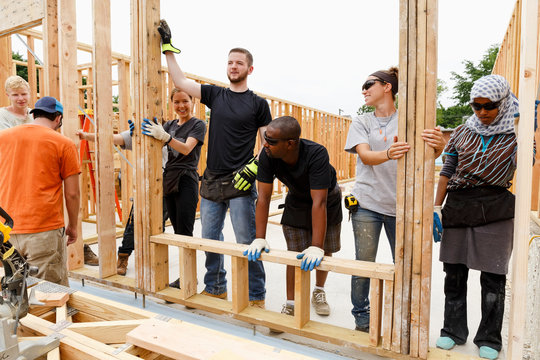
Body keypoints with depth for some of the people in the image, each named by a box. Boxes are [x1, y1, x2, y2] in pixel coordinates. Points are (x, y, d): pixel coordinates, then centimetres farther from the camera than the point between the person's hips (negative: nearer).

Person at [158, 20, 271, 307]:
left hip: (240, 183, -4)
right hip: (212, 181, 5)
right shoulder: (215, 95, 11)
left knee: (246, 242, -1)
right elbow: (180, 81, 10)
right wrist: (168, 47, 10)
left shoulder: (258, 103, 1)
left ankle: (256, 296, 15)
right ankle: (215, 288, 31)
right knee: (209, 239, 13)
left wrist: (253, 169, -13)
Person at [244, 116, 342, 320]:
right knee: (295, 253, -1)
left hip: (327, 199, -2)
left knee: (325, 251, 8)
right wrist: (259, 239, -29)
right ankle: (291, 304, 14)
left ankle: (319, 291, 34)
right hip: (296, 200, 2)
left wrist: (316, 248, -46)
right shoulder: (267, 156, -29)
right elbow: (264, 197, -25)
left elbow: (319, 202, -43)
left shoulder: (316, 154, -40)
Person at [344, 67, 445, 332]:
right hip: (367, 203, 0)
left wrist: (438, 147, -31)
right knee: (363, 263, 1)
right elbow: (365, 155, -8)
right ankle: (361, 317, 20)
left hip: (401, 204, 0)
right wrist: (388, 154, -30)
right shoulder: (361, 122, 8)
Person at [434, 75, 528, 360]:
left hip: (494, 209, -2)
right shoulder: (463, 132, 9)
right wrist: (436, 207, 5)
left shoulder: (515, 134, 2)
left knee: (493, 277, 3)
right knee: (454, 272, 8)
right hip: (457, 207, 3)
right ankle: (454, 331, 25)